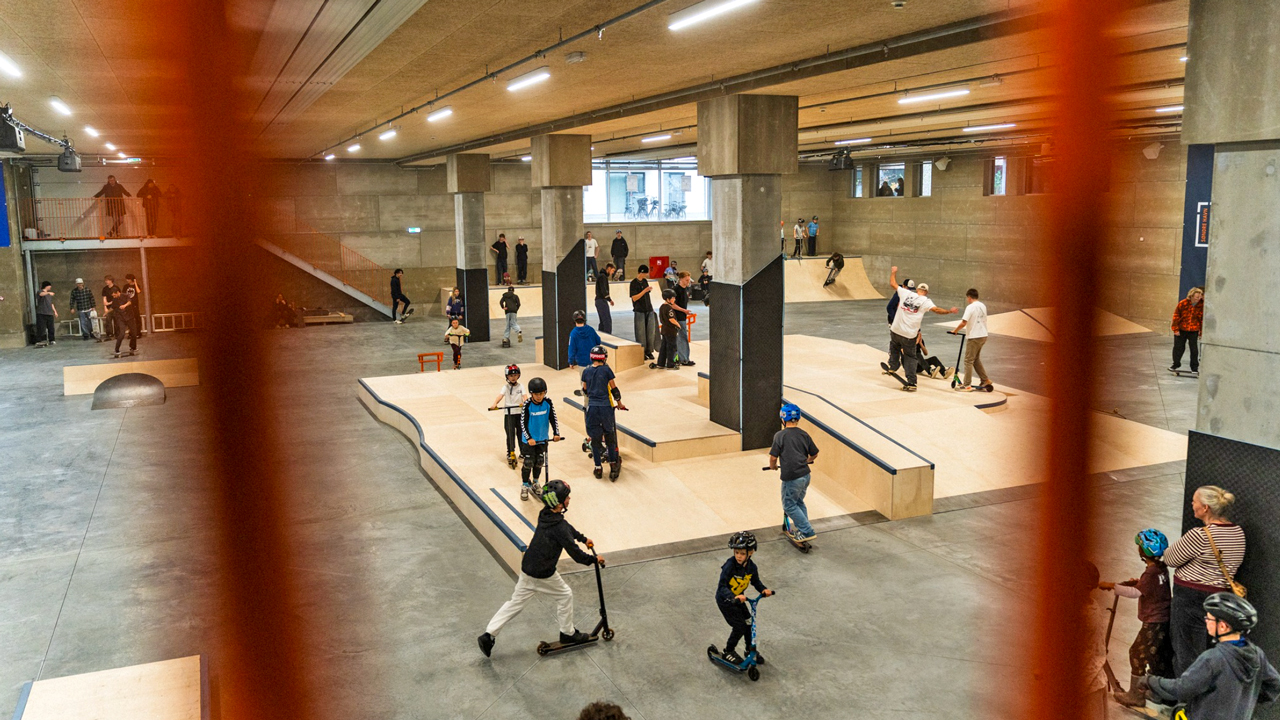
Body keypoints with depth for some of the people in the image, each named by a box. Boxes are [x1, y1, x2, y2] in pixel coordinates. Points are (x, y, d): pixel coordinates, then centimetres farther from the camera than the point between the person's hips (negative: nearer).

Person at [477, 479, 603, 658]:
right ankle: (568, 633, 30)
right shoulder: (559, 527, -25)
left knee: (516, 602, 16)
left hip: (527, 569, 8)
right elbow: (575, 553, -21)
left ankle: (488, 635, 14)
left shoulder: (545, 515, 2)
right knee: (565, 596, 15)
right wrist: (594, 559, -4)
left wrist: (583, 538, 34)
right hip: (543, 575, -8)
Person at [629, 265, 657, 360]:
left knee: (651, 332, 6)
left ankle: (649, 351, 15)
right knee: (641, 333, -2)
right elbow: (634, 298, -16)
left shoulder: (645, 281, 12)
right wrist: (645, 290, -21)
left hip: (649, 310, 7)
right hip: (639, 311, -7)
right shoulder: (634, 283, -10)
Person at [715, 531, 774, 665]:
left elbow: (755, 581, 5)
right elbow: (722, 586, -33)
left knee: (749, 622, 7)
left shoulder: (752, 567, -11)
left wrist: (763, 589, -15)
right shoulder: (730, 566, -30)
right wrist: (733, 597, -48)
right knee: (739, 626, -7)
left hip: (739, 597, 6)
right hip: (725, 600, -6)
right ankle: (728, 651, 14)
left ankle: (751, 649, 31)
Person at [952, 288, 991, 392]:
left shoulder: (970, 307, -15)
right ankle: (985, 380, 21)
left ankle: (967, 385, -2)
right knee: (976, 359, 20)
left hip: (974, 337, -8)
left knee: (968, 361, -2)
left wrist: (955, 331, -7)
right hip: (983, 335, 8)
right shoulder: (983, 306, 10)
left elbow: (963, 323, -22)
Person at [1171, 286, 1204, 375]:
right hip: (1181, 329, 0)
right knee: (1178, 347, 9)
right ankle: (1176, 364, 25)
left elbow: (1202, 319, 2)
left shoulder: (1201, 305, -7)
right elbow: (1176, 316, -4)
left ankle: (1194, 368, 11)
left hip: (1194, 331, 0)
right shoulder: (1182, 303, -11)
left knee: (1194, 349, 1)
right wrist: (1175, 329, -4)